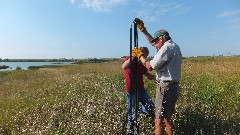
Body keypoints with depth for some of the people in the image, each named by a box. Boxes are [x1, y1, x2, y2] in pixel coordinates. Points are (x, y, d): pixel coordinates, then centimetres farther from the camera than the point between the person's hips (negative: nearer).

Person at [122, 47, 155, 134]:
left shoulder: (141, 63, 9)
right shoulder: (129, 59, -9)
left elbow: (147, 75, 12)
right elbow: (124, 67, -31)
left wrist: (155, 77, -7)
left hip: (141, 90, 6)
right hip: (131, 91, -5)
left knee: (151, 107, 0)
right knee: (132, 112, 4)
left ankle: (141, 109, 33)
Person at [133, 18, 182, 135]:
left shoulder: (166, 48, -14)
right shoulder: (174, 46, 16)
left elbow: (150, 66, -15)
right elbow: (153, 42, 27)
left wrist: (139, 55, 0)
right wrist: (143, 29, 26)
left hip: (166, 87, -10)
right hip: (173, 87, 10)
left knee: (159, 121, -2)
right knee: (167, 118, 21)